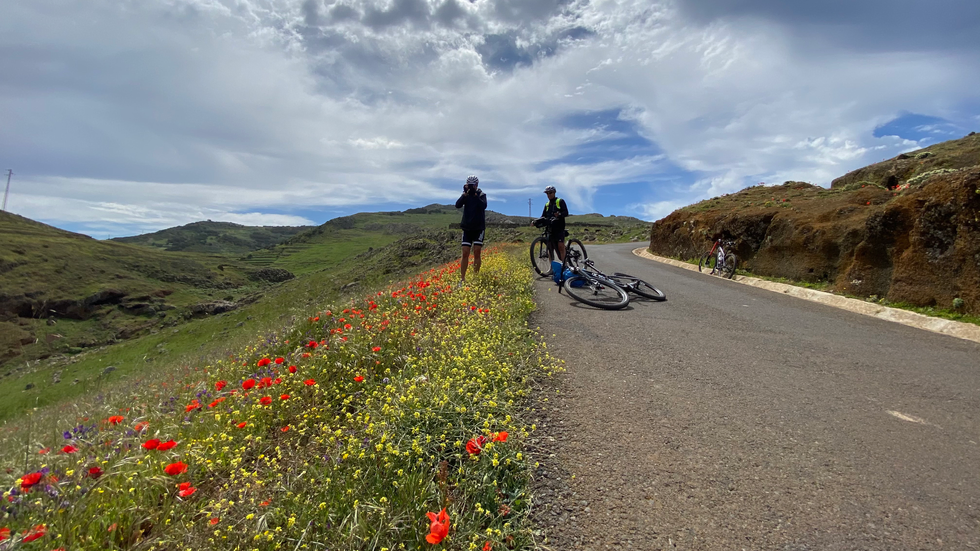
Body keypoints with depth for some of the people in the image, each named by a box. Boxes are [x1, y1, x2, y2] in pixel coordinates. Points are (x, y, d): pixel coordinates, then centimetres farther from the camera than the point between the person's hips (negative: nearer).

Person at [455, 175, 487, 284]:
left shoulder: (482, 195, 0)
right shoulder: (466, 195, 5)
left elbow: (484, 206, -19)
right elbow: (458, 205, -13)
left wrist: (475, 194, -24)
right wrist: (465, 193, -23)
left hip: (479, 228, -1)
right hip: (467, 227, 2)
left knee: (477, 253, -3)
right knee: (465, 254, -3)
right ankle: (462, 278, 0)